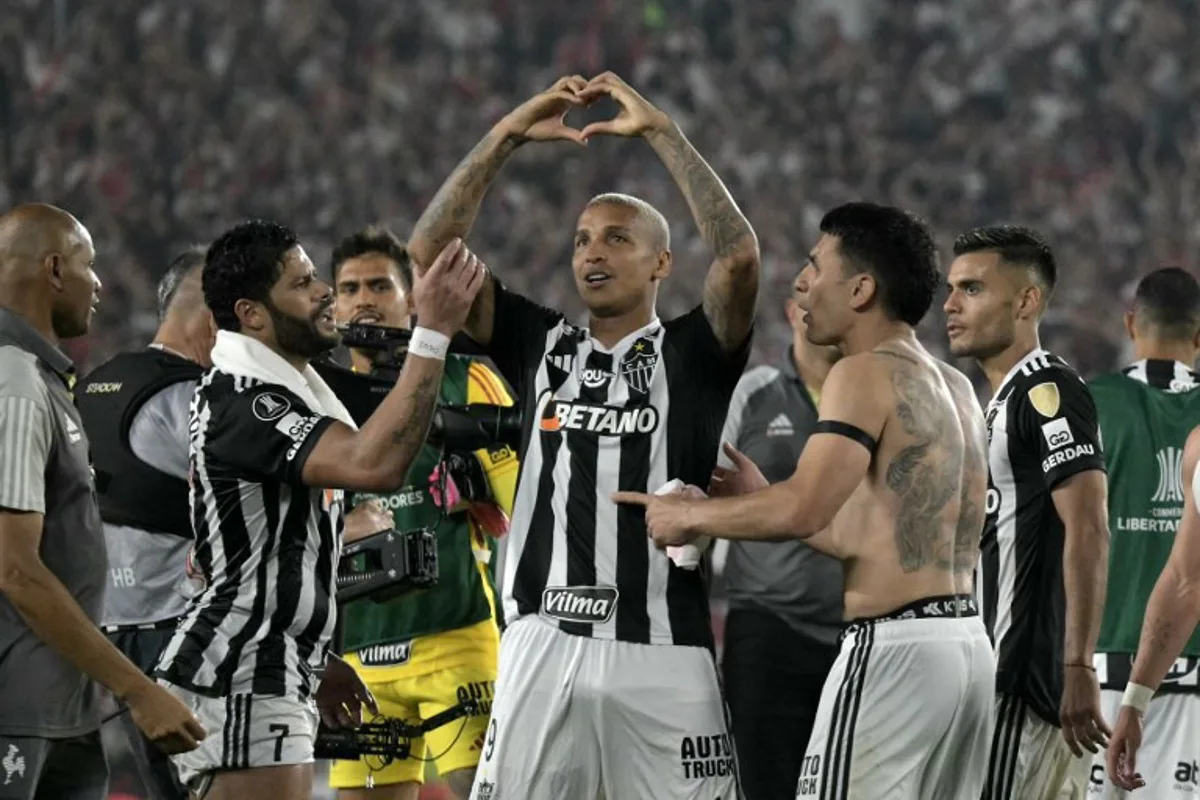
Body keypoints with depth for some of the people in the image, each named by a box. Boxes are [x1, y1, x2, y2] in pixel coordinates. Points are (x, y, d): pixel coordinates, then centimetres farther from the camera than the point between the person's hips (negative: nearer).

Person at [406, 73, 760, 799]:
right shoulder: (541, 346, 13)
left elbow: (739, 255, -13)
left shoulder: (693, 355, 5)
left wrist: (662, 132, -11)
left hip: (661, 653, -3)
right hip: (544, 648, 3)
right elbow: (431, 251, 7)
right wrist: (507, 138, 0)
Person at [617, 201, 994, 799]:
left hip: (893, 645, -9)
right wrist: (760, 497, 21)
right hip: (967, 639, 10)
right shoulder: (954, 388, 18)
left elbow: (802, 510, -21)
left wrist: (691, 515, -6)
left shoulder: (866, 373, -9)